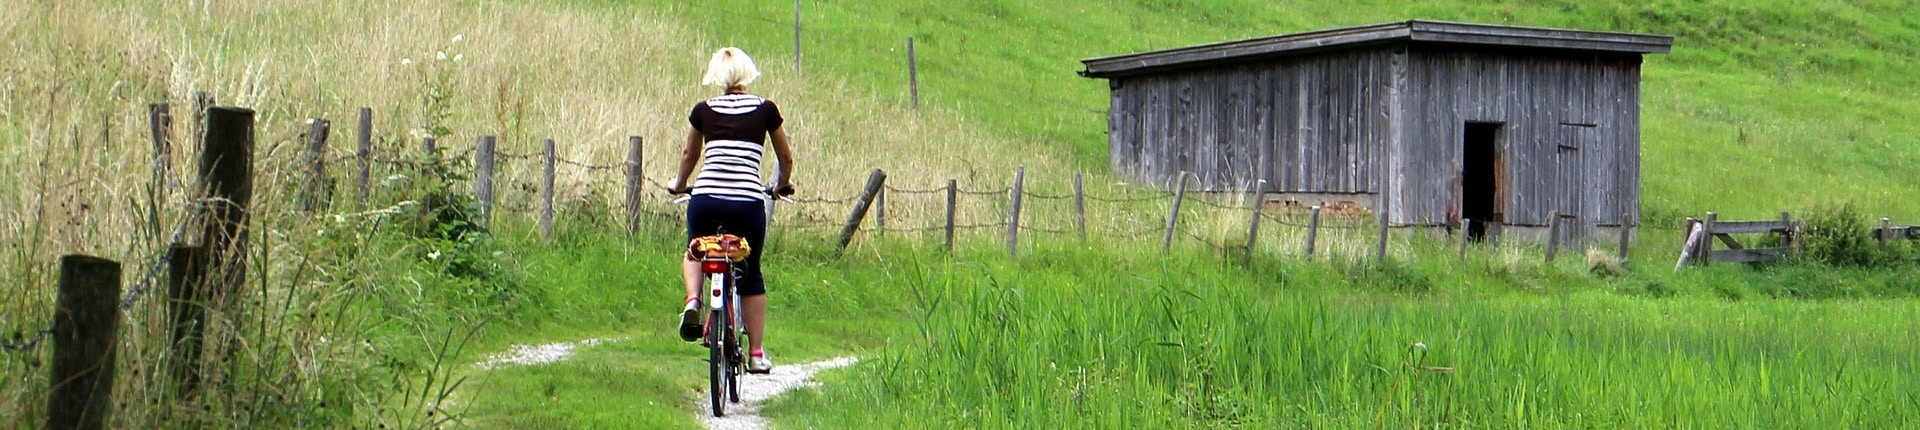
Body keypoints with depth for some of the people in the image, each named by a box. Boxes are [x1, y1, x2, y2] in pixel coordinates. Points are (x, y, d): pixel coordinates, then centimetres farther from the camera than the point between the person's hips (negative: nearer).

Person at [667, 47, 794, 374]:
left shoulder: (704, 110, 9)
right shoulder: (765, 109, 7)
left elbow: (689, 155, 25)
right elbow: (786, 157, 19)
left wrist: (679, 184, 45)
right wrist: (782, 185, 40)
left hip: (705, 199, 1)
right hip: (748, 201, -1)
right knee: (751, 274, 17)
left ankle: (692, 302, 2)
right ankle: (757, 353, 18)